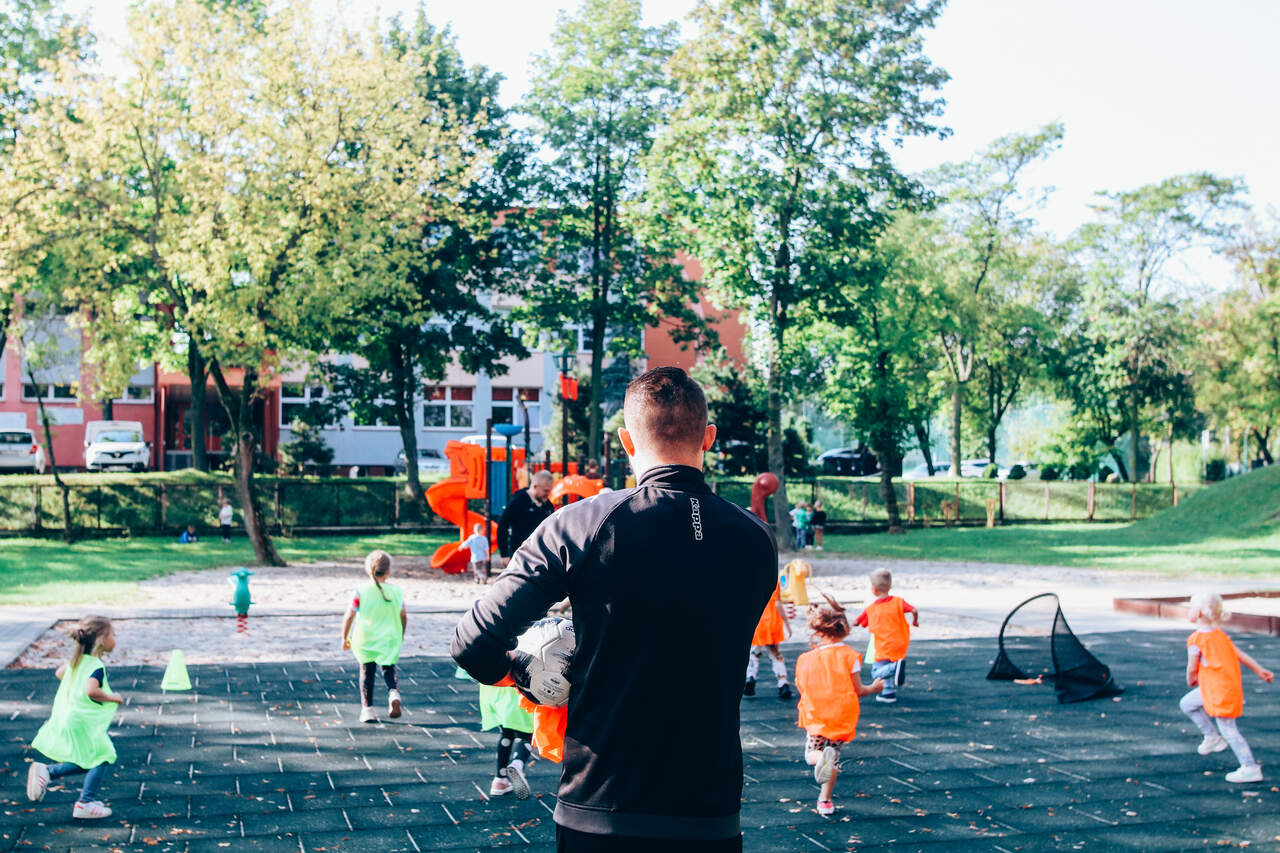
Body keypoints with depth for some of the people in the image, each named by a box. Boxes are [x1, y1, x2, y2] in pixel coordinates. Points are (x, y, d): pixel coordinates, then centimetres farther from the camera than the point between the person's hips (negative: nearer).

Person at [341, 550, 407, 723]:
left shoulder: (361, 592, -7)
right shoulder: (396, 591, -2)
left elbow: (349, 616, -6)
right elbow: (403, 616, 4)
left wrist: (345, 638, 7)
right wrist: (401, 635, 20)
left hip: (365, 639, -1)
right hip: (389, 638, 1)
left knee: (367, 671, 12)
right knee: (389, 669, 15)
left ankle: (367, 709, 11)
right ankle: (394, 692, -15)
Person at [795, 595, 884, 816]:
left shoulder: (808, 659, -4)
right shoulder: (850, 656, -8)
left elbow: (803, 688, 5)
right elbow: (857, 690, -5)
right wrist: (874, 688, 15)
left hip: (816, 716, 0)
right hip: (842, 718, 0)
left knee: (811, 754, 15)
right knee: (833, 754, 16)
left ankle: (821, 758, -21)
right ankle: (825, 800, 14)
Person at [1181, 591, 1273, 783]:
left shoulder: (1195, 640, -16)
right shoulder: (1220, 634, 8)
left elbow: (1192, 668, -11)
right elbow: (1240, 654, 10)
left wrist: (1190, 681, 10)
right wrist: (1260, 670, 15)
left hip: (1220, 691, -9)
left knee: (1227, 728, -3)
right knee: (1186, 704, 19)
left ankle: (1250, 768, 0)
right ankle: (1212, 737, 26)